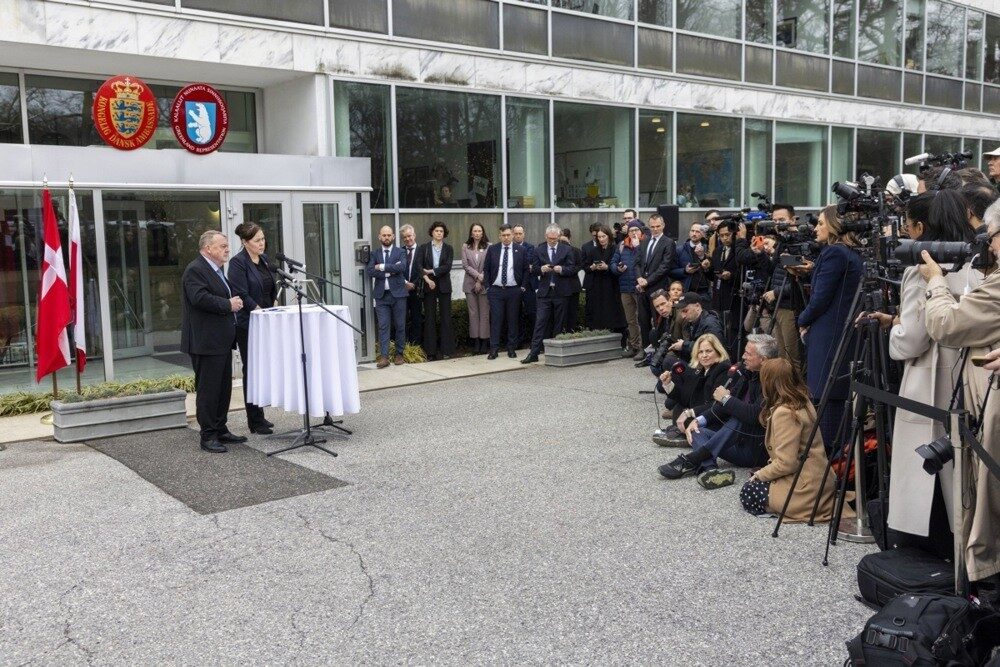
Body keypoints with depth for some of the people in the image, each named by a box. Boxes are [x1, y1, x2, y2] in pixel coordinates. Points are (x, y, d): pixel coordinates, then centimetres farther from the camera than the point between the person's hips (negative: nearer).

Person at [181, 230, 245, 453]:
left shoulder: (216, 270, 18)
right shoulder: (195, 270, -14)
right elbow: (200, 298, -27)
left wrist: (235, 301, 10)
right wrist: (228, 305, -19)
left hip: (222, 341, 10)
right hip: (206, 341, -10)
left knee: (224, 387, 15)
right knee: (208, 389, -4)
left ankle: (220, 430, 25)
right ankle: (208, 436, 2)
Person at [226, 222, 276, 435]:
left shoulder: (264, 259, 13)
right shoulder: (238, 263, -11)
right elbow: (242, 295, -17)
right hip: (248, 324, -7)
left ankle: (258, 416, 21)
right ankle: (255, 421, 5)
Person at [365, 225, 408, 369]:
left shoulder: (400, 252, 6)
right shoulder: (374, 254, 11)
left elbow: (402, 267, -14)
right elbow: (369, 271, -5)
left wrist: (382, 267, -12)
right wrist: (390, 271, -12)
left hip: (398, 293, -1)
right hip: (381, 295, 1)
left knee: (400, 326, 5)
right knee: (383, 326, -4)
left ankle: (399, 354, 16)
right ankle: (384, 356, -5)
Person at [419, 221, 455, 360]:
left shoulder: (448, 249, 7)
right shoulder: (425, 248, 6)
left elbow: (447, 267, -6)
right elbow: (420, 266, -2)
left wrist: (431, 271, -11)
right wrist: (427, 279, -15)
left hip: (444, 286, 0)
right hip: (429, 286, 0)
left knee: (445, 317, 0)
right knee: (429, 318, 0)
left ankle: (446, 350, 4)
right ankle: (430, 351, 5)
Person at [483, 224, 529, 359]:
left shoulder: (521, 250, 3)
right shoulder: (492, 249, 5)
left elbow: (526, 270, 6)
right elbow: (486, 269, 7)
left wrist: (523, 287, 0)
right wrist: (488, 287, 1)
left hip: (514, 291, 0)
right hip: (495, 290, 0)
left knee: (513, 320, 5)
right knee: (495, 319, -3)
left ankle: (511, 348, 13)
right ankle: (494, 349, 0)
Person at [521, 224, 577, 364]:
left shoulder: (567, 250, 5)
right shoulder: (539, 250, 8)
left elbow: (572, 269, 0)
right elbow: (533, 269, 6)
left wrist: (561, 269, -18)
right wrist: (541, 269, -15)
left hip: (561, 292, 0)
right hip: (544, 292, 0)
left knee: (559, 324, 6)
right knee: (540, 322, -5)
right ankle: (534, 353, -7)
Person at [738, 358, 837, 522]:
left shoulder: (784, 413, -23)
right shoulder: (802, 401, 6)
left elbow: (786, 464, -22)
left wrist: (760, 475, -7)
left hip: (807, 487, -9)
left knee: (748, 494, 1)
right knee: (755, 482, 19)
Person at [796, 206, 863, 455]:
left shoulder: (833, 253, -13)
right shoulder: (852, 254, 16)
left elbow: (821, 297, -15)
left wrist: (804, 321, -2)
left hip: (828, 335, -10)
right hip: (847, 331, 10)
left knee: (825, 395, -5)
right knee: (839, 395, 13)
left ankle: (828, 452, -2)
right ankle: (838, 450, 19)